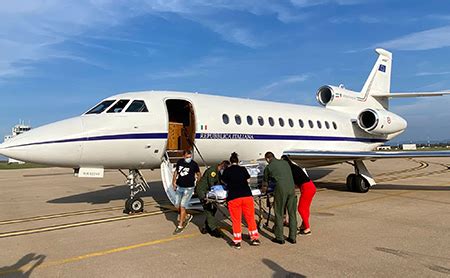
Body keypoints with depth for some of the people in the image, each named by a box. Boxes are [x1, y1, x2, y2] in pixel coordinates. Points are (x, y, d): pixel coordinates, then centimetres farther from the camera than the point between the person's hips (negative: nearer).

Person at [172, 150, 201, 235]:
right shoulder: (180, 162, 0)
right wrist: (174, 182, 8)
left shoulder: (194, 164, -12)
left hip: (188, 188, -5)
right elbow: (176, 172, 15)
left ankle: (180, 226, 4)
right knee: (177, 205, 11)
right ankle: (187, 216, 36)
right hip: (179, 187, 5)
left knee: (182, 206, -8)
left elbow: (199, 174, 0)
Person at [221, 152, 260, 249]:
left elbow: (225, 182, 19)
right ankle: (255, 238, 19)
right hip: (247, 195, 2)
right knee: (250, 218, 13)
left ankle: (237, 241, 13)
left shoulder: (227, 171, 7)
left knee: (236, 220, 8)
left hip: (233, 197, -2)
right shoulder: (243, 169, 11)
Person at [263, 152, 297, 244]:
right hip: (292, 189, 4)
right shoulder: (285, 162, 19)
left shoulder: (268, 167, 7)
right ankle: (293, 237, 18)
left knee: (279, 215, 7)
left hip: (281, 191, -4)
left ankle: (279, 238, 13)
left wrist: (264, 188, 42)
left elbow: (266, 182, 20)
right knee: (292, 214, 12)